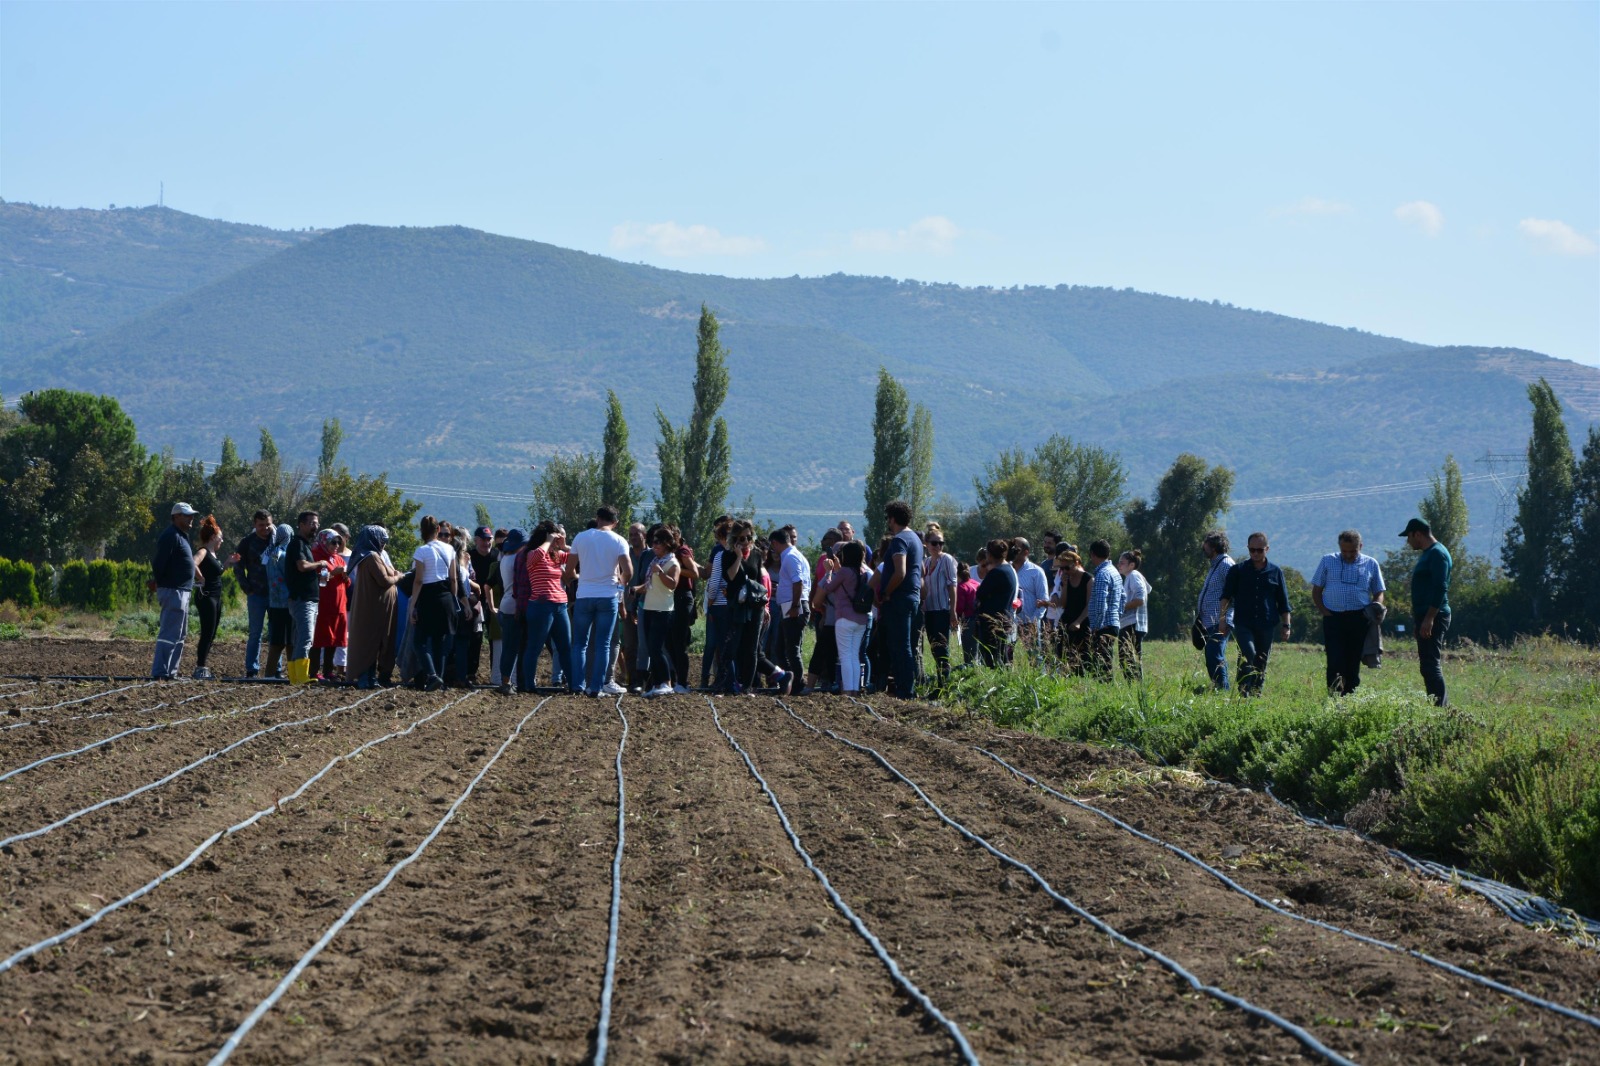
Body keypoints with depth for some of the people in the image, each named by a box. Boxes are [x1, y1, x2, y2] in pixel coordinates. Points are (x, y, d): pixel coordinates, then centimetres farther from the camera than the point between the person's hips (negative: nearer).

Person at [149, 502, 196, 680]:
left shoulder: (180, 536, 18)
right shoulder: (171, 536, -15)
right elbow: (160, 562, -21)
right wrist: (157, 580, -10)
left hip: (182, 591, 11)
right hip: (173, 591, -11)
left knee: (180, 635, 16)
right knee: (170, 633, -12)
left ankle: (170, 672, 21)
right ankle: (159, 673, -13)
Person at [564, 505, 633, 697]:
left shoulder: (580, 538, 2)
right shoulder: (619, 542, -3)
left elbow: (569, 571, 5)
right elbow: (628, 572, -12)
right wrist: (623, 583, 10)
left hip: (584, 597, 1)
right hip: (608, 596, -1)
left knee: (580, 644, 9)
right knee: (603, 644, 4)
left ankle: (578, 685, 3)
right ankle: (597, 686, -1)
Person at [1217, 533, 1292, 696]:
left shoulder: (1275, 572, 9)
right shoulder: (1238, 571, 6)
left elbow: (1283, 602, 13)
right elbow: (1226, 596, 4)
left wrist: (1286, 626, 9)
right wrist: (1222, 617, -8)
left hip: (1266, 626, 2)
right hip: (1243, 624, -2)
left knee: (1261, 664, 5)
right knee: (1248, 652, -24)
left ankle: (1257, 693, 14)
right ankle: (1243, 691, -23)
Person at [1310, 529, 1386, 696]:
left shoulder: (1371, 564, 12)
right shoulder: (1328, 561, 11)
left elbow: (1379, 593, 17)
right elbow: (1316, 590, 12)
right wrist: (1324, 611, -2)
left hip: (1359, 619, 1)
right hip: (1333, 618, -1)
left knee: (1353, 662, 3)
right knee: (1335, 660, -12)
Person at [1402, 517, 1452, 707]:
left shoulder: (1437, 554, -13)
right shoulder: (1428, 554, 20)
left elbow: (1440, 588, -21)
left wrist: (1429, 618, -25)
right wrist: (1417, 617, 23)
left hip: (1433, 618, -11)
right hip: (1425, 617, 11)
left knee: (1430, 664, -13)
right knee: (1429, 664, 11)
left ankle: (1439, 707, -15)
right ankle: (1442, 706, 14)